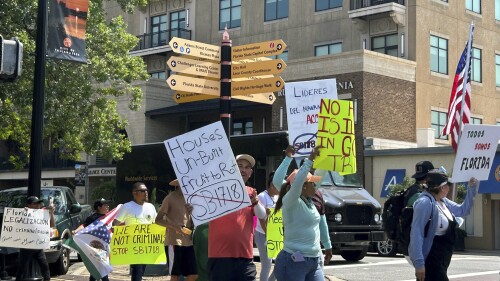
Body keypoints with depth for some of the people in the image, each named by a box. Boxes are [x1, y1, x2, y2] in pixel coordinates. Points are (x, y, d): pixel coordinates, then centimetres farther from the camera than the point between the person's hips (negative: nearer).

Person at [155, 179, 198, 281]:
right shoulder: (171, 198, -6)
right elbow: (158, 220, -7)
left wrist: (193, 227, 5)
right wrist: (175, 227, -20)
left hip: (188, 241, 7)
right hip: (174, 241, -6)